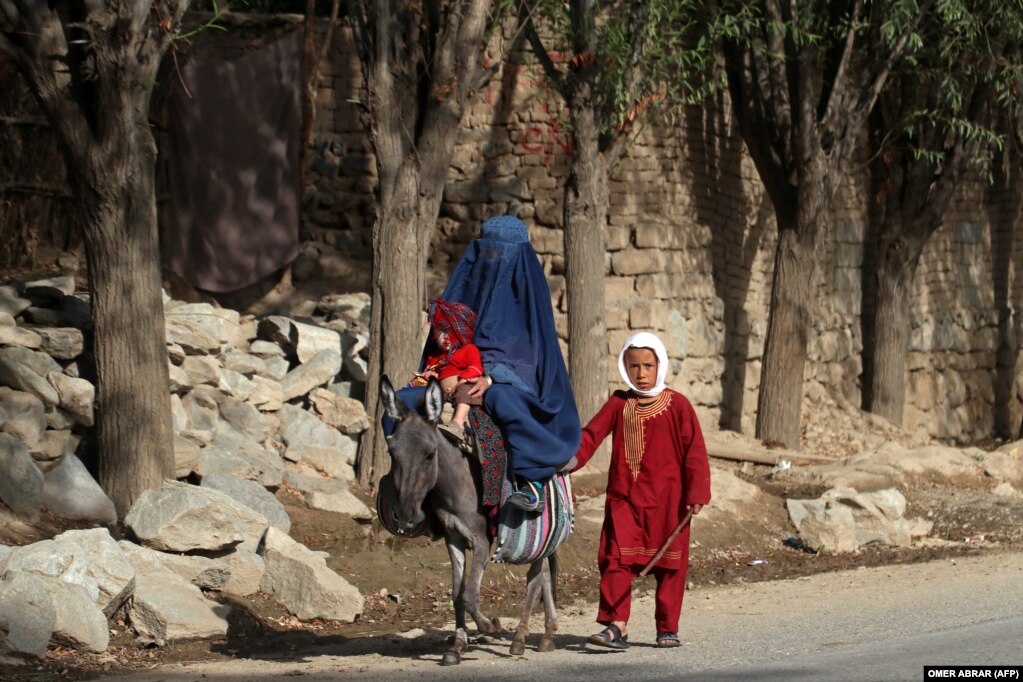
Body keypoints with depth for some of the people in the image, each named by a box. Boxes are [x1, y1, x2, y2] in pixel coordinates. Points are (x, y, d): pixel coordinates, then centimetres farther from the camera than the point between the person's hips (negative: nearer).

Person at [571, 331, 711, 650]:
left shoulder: (676, 405, 0)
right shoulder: (619, 404, 7)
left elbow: (694, 451, -2)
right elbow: (590, 436, 0)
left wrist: (696, 493, -7)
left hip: (666, 500, -2)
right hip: (623, 497, 2)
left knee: (669, 564, 4)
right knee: (616, 559, -8)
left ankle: (667, 628, 14)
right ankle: (616, 626, -10)